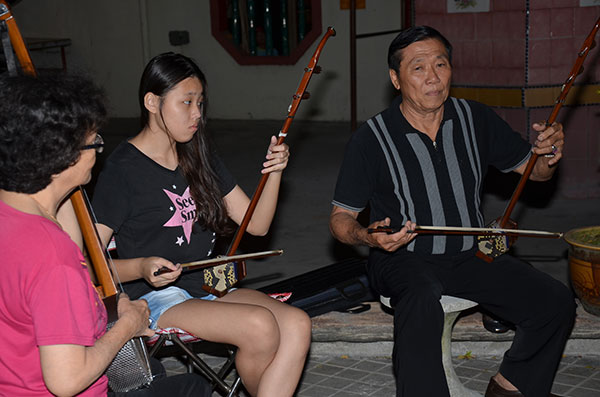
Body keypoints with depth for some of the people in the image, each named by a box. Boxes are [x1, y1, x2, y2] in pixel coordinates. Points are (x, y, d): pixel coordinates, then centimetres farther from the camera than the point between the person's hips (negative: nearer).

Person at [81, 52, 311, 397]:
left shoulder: (201, 158, 14)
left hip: (211, 288, 6)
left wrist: (275, 171, -3)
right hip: (157, 299, -6)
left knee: (297, 323, -21)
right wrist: (141, 268, -25)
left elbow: (257, 224, 12)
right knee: (259, 325, -28)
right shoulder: (123, 168, -6)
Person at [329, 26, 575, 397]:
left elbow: (533, 171, 11)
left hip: (471, 254, 4)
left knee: (556, 301, -14)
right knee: (422, 305, -38)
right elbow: (341, 217, -2)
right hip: (403, 258, -4)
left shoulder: (476, 119, 2)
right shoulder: (371, 138, -8)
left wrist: (548, 154, -13)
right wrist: (368, 237, -25)